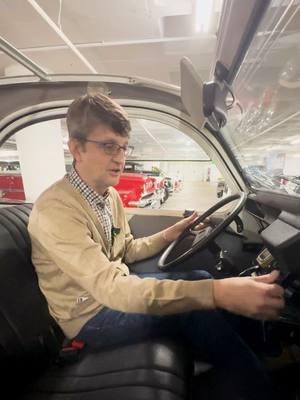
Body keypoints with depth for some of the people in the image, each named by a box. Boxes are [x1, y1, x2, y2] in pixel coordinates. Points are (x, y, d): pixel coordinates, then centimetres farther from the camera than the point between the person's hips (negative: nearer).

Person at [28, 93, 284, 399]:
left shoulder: (110, 195, -2)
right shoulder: (54, 210, -28)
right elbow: (110, 288, -38)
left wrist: (171, 233, -6)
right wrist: (217, 292, -46)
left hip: (115, 290, 7)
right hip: (90, 316, -6)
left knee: (200, 279, -2)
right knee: (196, 311, -21)